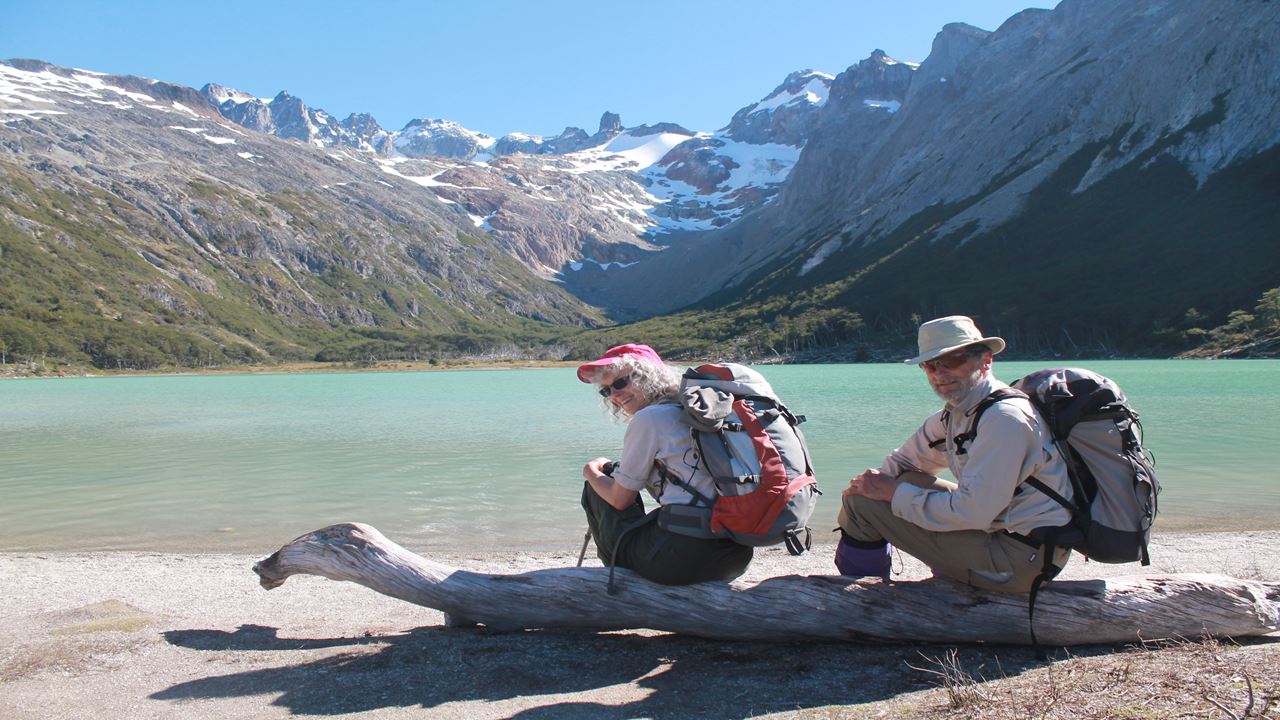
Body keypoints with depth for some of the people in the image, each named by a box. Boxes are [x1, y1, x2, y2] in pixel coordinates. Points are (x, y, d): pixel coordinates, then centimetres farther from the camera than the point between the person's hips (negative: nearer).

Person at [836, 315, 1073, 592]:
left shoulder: (1005, 418, -22)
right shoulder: (956, 412, 8)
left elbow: (972, 512, -27)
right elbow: (907, 460, 19)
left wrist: (894, 493, -16)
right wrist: (879, 480, -3)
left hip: (1019, 559, -10)